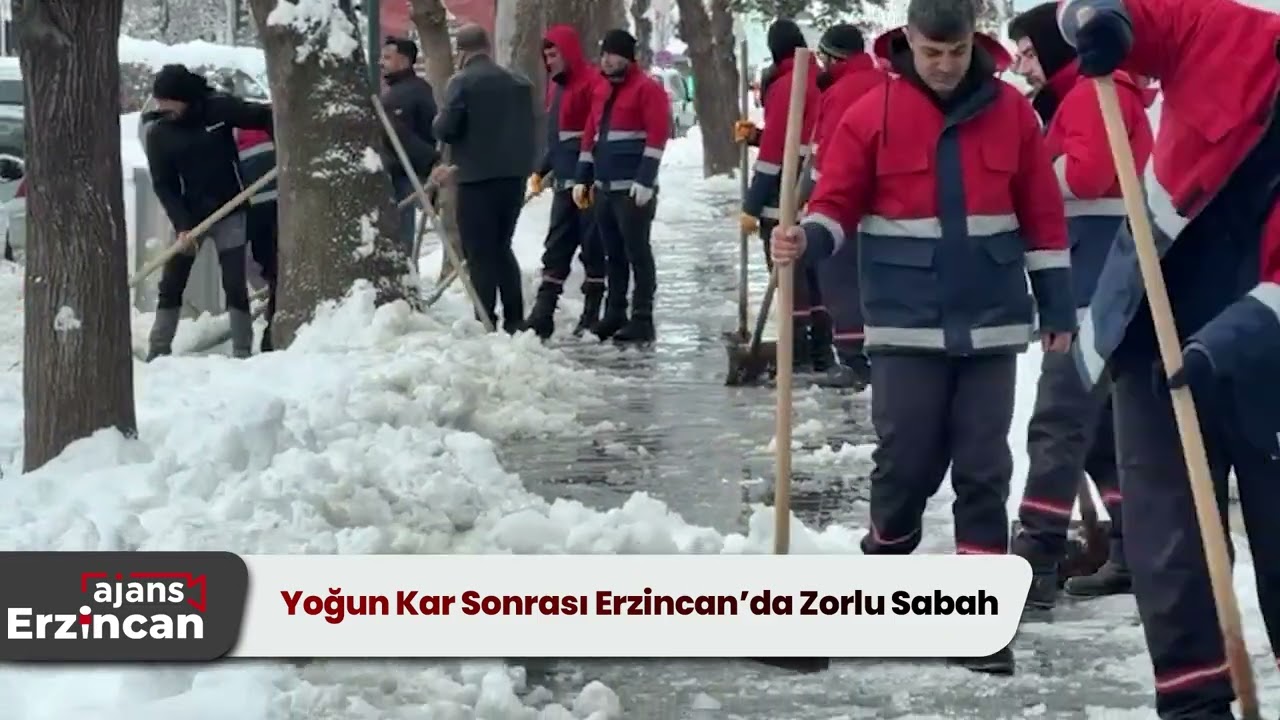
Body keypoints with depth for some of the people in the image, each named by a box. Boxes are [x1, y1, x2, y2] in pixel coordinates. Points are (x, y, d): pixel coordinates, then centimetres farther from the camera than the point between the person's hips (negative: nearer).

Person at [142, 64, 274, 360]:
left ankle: (243, 352, 2)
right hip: (189, 217, 2)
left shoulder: (220, 108, -12)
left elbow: (264, 117, -1)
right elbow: (163, 185, -6)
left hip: (229, 213, -1)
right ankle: (158, 352, 8)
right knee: (171, 286, 2)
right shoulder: (158, 131, -7)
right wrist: (182, 226, -15)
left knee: (235, 285, -3)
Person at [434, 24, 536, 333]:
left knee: (479, 251, -1)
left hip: (478, 177, -6)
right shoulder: (517, 82, 11)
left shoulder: (462, 82, -9)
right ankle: (514, 319, 15)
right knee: (501, 247, 18)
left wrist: (438, 122, 7)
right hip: (514, 173, 6)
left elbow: (446, 130, -12)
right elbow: (527, 129, 13)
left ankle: (486, 322, -4)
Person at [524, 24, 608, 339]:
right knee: (556, 249, 6)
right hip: (565, 182, 9)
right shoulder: (556, 86, 17)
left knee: (592, 246, -1)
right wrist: (542, 171, 19)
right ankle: (542, 314, 6)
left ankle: (592, 314, 5)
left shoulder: (592, 83, -12)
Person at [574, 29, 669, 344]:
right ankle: (614, 314, 19)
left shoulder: (647, 89, -6)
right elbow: (591, 135, 21)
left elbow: (657, 136, -14)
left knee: (637, 253, -6)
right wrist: (582, 178, 16)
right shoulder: (601, 91, 19)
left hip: (633, 189, -8)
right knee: (613, 254, 12)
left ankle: (642, 320, -5)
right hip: (604, 187, 8)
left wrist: (645, 181, -21)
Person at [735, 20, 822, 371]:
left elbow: (774, 150, -17)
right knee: (812, 274, 14)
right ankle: (821, 355, 18)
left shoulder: (785, 85, -14)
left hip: (783, 201, -8)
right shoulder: (817, 82, 11)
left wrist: (752, 206, -14)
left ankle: (798, 357, -6)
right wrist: (756, 135, 13)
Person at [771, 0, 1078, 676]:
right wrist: (807, 240, -23)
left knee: (984, 469, 4)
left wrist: (1057, 305, 6)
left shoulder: (1011, 111, 1)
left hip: (991, 320, 2)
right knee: (905, 460, 1)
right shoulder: (872, 113, -4)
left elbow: (1043, 214, 6)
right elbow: (837, 203, -1)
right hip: (908, 323, -1)